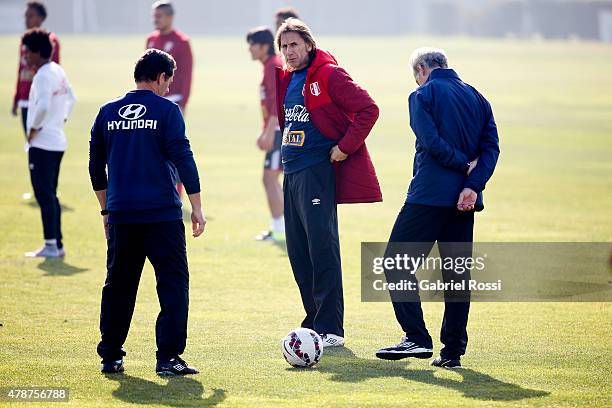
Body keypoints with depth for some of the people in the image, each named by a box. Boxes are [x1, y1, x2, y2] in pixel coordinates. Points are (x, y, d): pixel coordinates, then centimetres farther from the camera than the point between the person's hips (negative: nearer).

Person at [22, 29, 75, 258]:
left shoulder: (43, 76, -16)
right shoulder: (58, 71, 13)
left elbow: (43, 105, -30)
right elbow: (70, 98, 26)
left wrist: (34, 128, -17)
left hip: (42, 143, -10)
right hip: (58, 142, 10)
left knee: (44, 195, -6)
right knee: (50, 194, 14)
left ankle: (51, 245, -6)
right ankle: (57, 244, 16)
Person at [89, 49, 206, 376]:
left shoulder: (108, 112, 10)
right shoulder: (166, 110, -3)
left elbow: (96, 166, 15)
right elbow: (183, 159, -8)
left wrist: (106, 210, 24)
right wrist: (196, 207, -3)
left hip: (121, 214, 4)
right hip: (163, 213, -4)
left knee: (118, 286, 13)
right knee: (173, 284, 1)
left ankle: (110, 357, 16)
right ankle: (168, 358, -6)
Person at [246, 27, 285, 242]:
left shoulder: (274, 66, -13)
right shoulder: (270, 66, 18)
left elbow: (277, 103, -21)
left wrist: (269, 133, -24)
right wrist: (264, 133, 25)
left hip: (280, 130, -10)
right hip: (277, 130, 10)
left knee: (270, 178, -9)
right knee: (271, 178, 14)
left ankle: (278, 230, -8)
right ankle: (279, 227, 18)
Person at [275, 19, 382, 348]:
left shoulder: (328, 75, -10)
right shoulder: (285, 78, 14)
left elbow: (367, 110, -15)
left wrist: (345, 147, -15)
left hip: (317, 170, -8)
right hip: (291, 171, 8)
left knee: (322, 248, -11)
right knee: (298, 251, 8)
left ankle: (330, 328, -10)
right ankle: (314, 321, 16)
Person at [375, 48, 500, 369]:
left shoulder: (423, 95, -3)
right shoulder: (477, 98, 15)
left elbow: (432, 142, -17)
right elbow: (491, 146, 4)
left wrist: (463, 164, -5)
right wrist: (473, 185, -7)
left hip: (429, 195, -6)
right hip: (464, 199, 6)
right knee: (457, 272, 8)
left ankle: (417, 339, -12)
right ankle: (453, 350, 7)